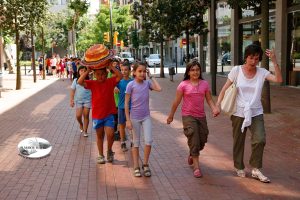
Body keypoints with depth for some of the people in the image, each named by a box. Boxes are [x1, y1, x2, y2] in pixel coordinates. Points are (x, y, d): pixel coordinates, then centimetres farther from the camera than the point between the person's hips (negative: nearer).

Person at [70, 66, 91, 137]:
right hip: (78, 100, 1)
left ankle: (85, 131, 12)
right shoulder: (76, 80, 2)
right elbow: (72, 91, 5)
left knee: (86, 116, -1)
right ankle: (81, 124, 27)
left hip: (87, 100, -1)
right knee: (78, 116, -7)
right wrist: (71, 100, 0)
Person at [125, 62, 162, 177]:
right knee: (136, 143, 8)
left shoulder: (147, 83, 1)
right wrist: (128, 120, -11)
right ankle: (136, 167, 18)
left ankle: (145, 165, 14)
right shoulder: (131, 85, -9)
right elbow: (126, 103, -8)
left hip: (146, 117, 3)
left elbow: (159, 89, -16)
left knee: (148, 141, -4)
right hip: (135, 117, -3)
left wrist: (151, 76, -8)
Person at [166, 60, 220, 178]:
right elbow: (176, 102, 0)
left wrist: (214, 109, -17)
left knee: (202, 140, 12)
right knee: (194, 140, -10)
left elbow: (209, 99, 2)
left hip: (201, 116, 4)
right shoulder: (183, 85, -7)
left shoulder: (204, 84, 2)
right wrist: (171, 115, 7)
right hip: (188, 116, -4)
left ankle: (192, 154, 43)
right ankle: (196, 166, -1)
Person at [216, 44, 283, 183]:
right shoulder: (236, 70, -5)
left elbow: (278, 79, -17)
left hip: (256, 113, 1)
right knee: (238, 142, 10)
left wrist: (274, 62, -24)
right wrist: (217, 105, -11)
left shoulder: (262, 72, -2)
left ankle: (256, 169, 1)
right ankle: (239, 168, 29)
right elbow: (225, 88, -2)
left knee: (260, 140, -15)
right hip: (239, 113, -1)